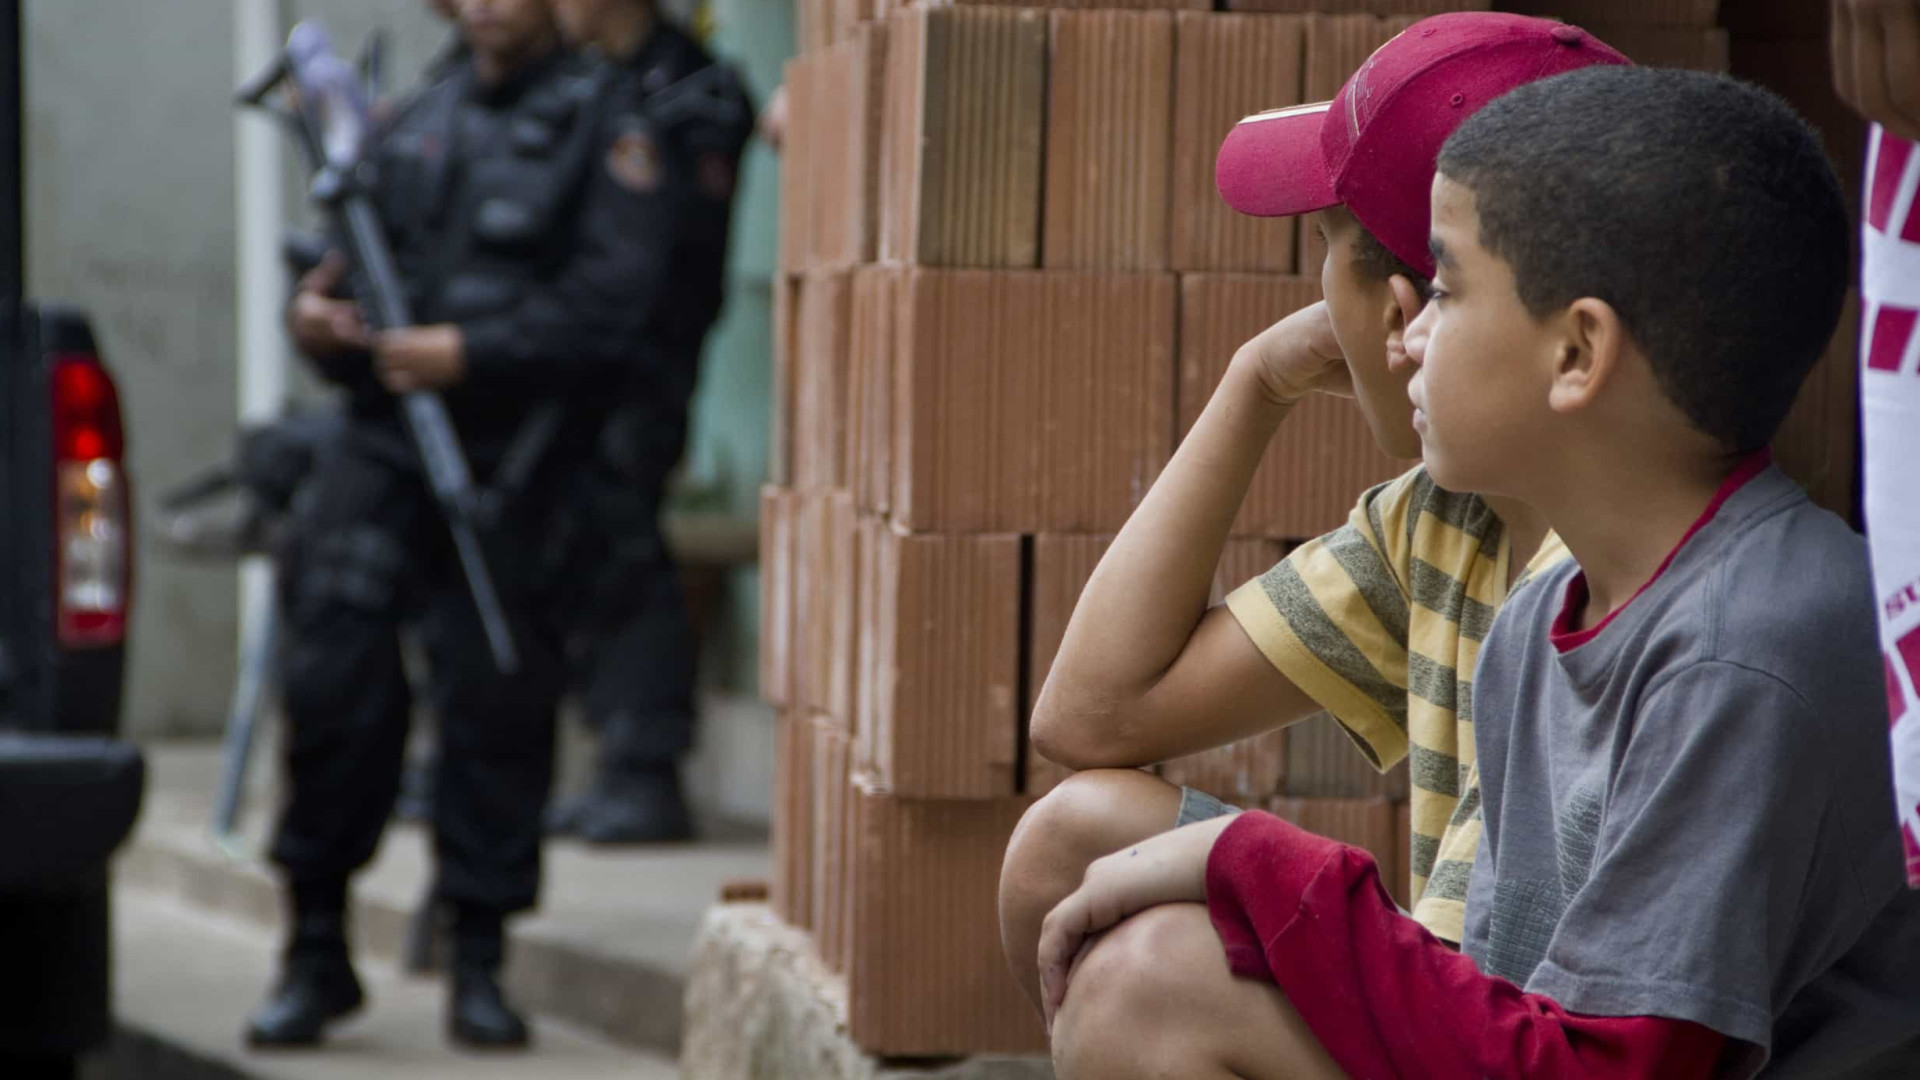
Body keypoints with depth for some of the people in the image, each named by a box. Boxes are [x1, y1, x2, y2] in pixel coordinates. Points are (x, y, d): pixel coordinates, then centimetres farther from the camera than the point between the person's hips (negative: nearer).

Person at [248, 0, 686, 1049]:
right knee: (334, 686, -4)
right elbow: (361, 255, 24)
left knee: (497, 706, -2)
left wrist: (470, 353, -17)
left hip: (513, 470, -4)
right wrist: (320, 317, 1)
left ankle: (478, 966, 11)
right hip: (384, 449, 4)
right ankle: (316, 952, 7)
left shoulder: (603, 122, -2)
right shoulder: (416, 126, 18)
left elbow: (614, 303, -12)